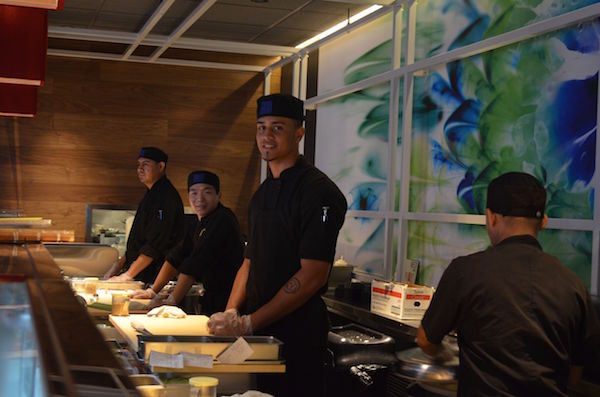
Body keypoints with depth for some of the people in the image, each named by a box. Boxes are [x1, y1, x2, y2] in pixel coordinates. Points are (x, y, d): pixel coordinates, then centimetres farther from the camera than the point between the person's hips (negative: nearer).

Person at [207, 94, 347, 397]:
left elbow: (312, 276, -19)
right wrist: (231, 313, 1)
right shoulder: (262, 194, 14)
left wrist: (249, 323, -18)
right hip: (258, 331, 8)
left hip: (298, 336, -7)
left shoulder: (318, 192, -13)